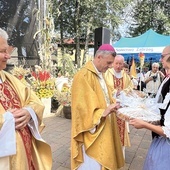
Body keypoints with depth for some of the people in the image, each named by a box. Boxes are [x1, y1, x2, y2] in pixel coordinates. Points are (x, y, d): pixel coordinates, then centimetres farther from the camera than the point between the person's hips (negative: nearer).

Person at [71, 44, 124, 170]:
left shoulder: (99, 74, 9)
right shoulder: (84, 76, -21)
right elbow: (83, 107, -23)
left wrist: (112, 104, 3)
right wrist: (103, 112, -29)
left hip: (103, 127, 9)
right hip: (92, 131, -9)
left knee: (102, 159, 20)